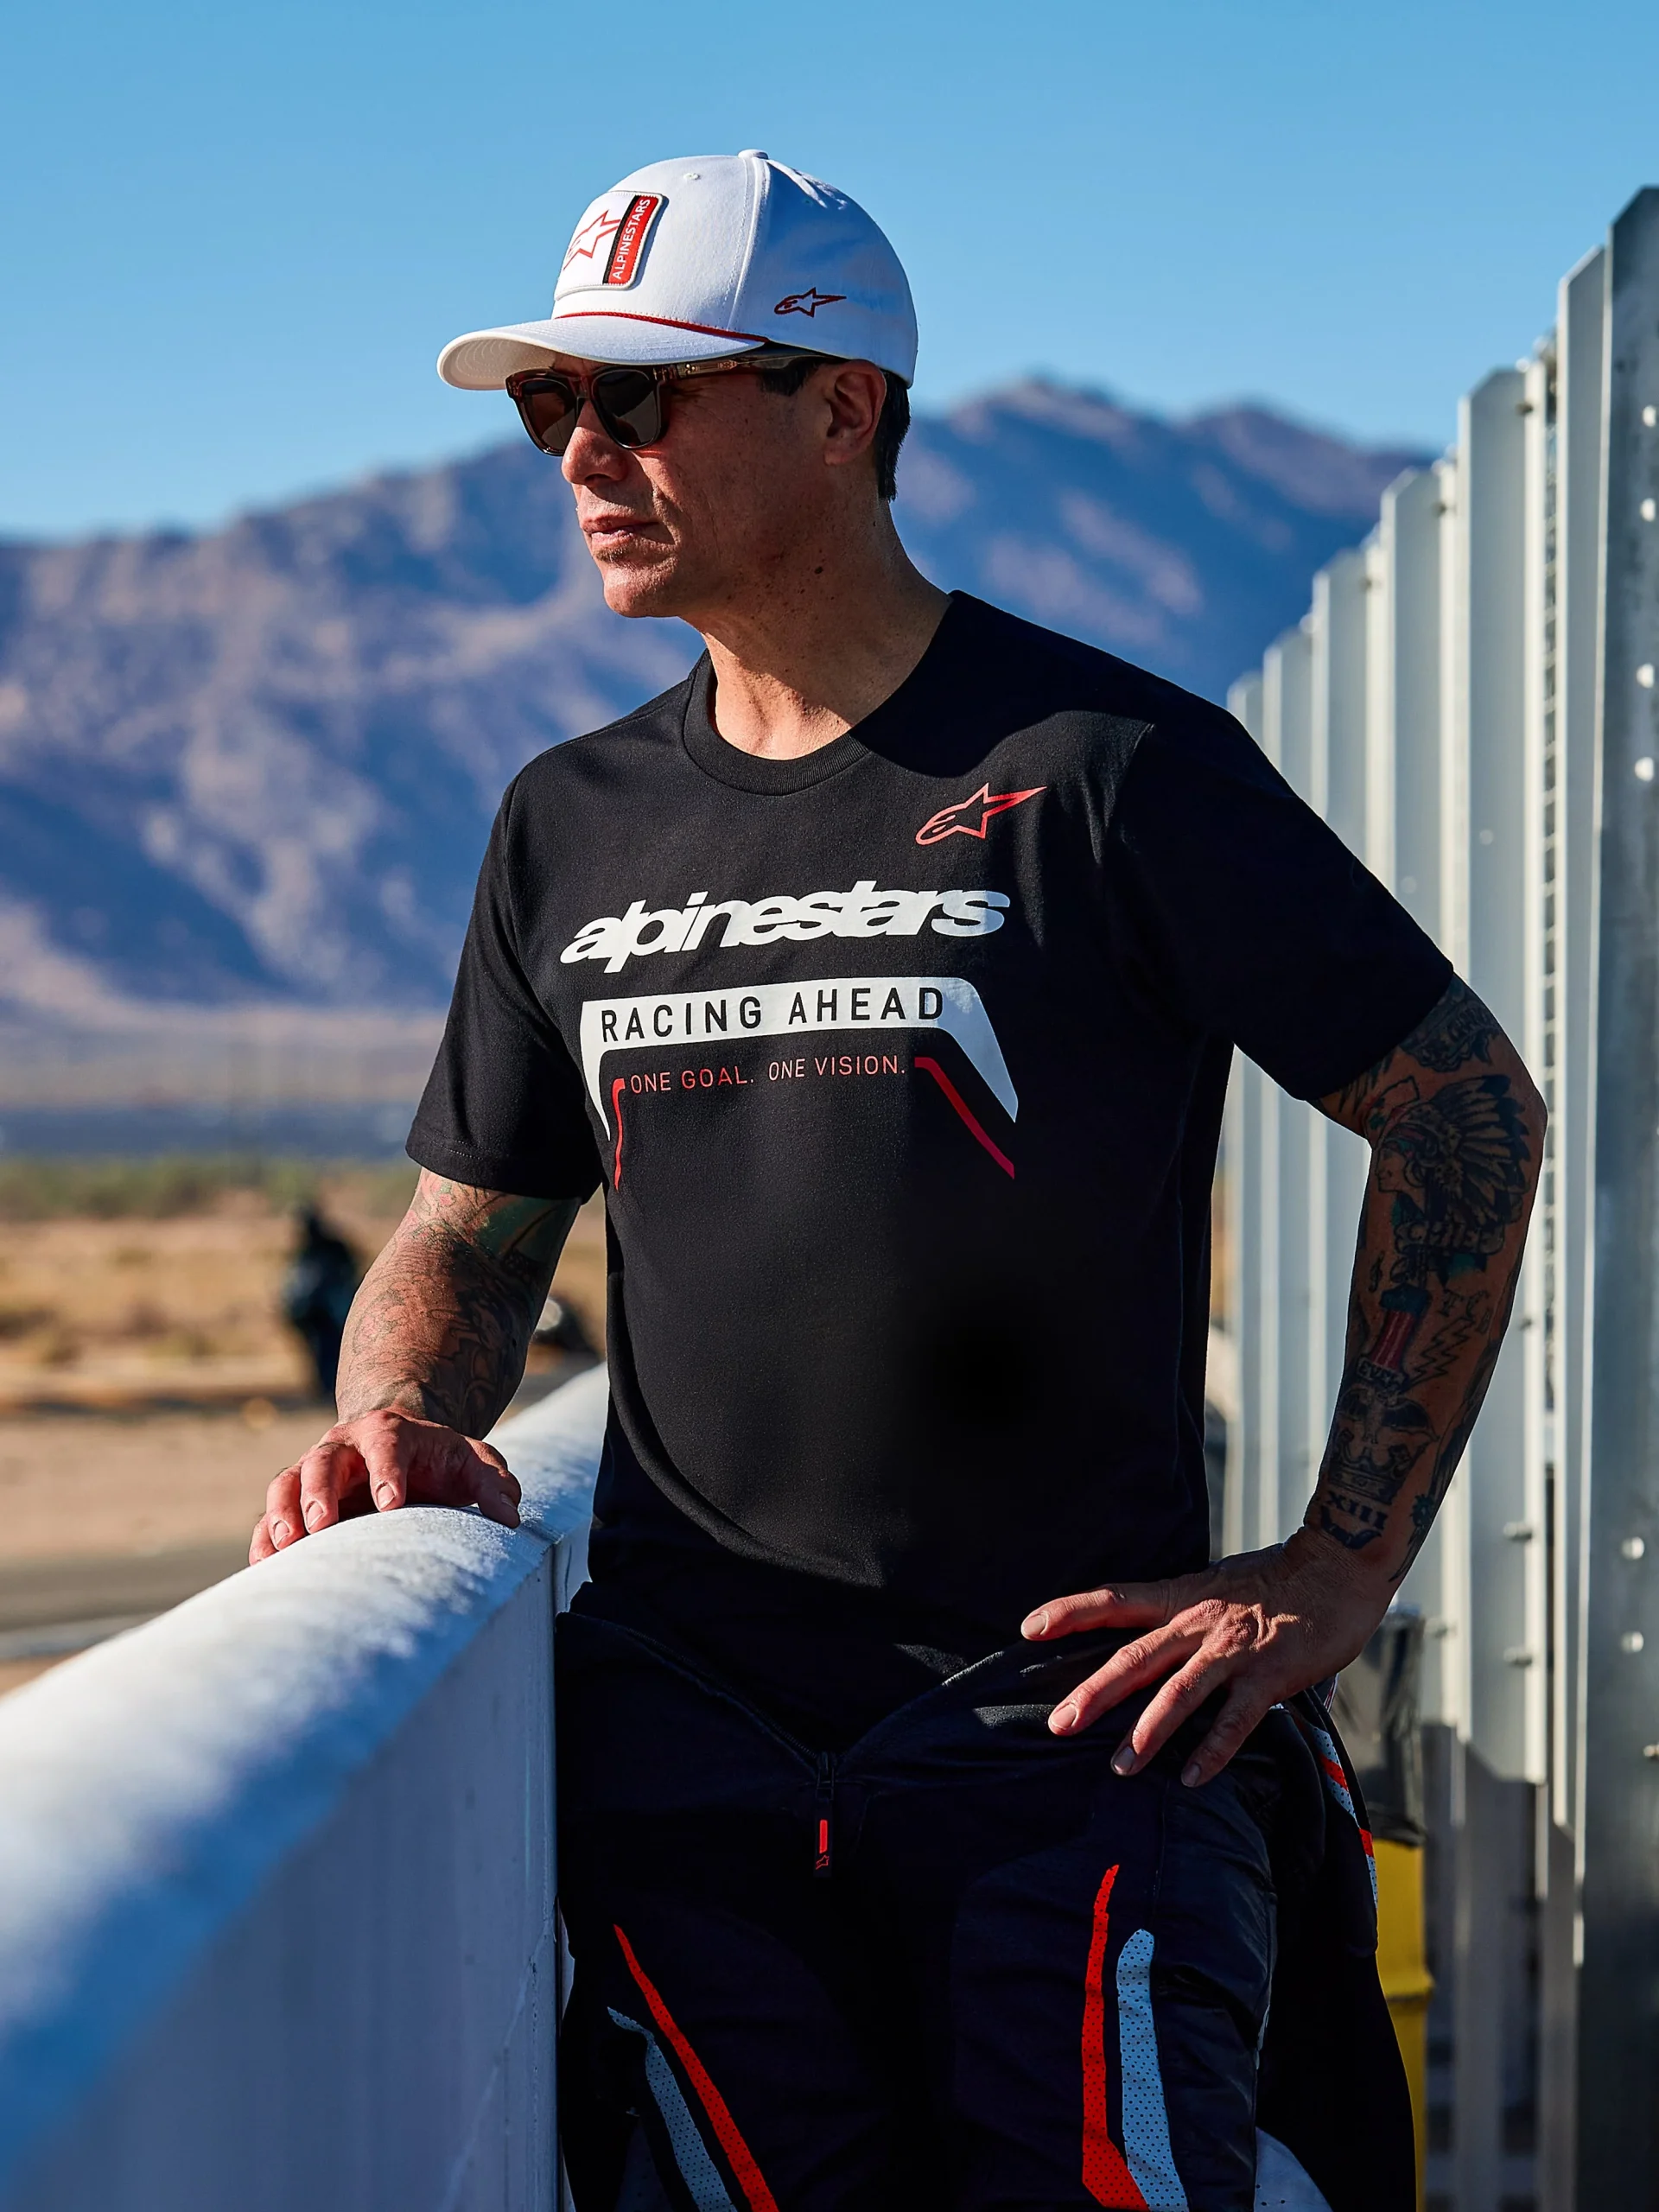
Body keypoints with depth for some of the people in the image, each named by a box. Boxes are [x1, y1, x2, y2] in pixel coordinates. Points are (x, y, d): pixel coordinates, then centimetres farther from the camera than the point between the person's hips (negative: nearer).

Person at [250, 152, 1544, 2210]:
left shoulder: (1103, 766, -4)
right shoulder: (573, 825, 14)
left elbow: (1468, 1113, -1)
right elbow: (468, 1236, 22)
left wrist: (1337, 1572, -4)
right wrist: (395, 1418, -2)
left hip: (1063, 1686, -4)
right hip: (680, 1698, 4)